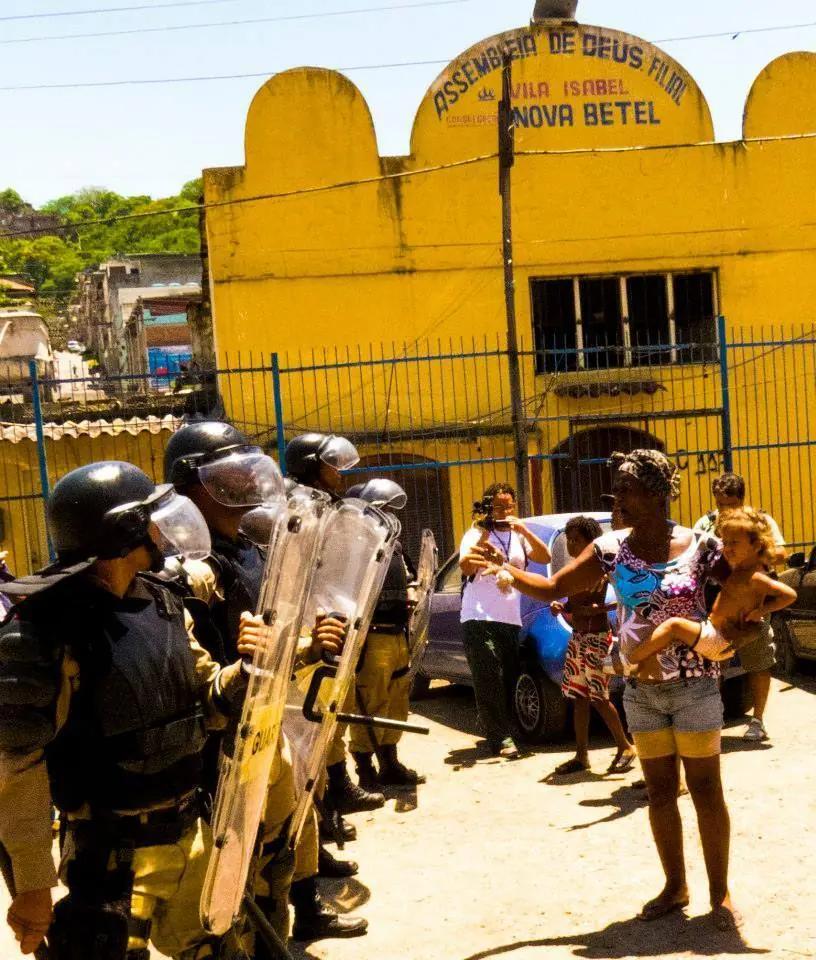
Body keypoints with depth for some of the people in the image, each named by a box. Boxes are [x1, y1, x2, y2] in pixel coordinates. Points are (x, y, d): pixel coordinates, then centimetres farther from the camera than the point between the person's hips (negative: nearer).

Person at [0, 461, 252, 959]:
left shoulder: (163, 604, 3)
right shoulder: (46, 630, -20)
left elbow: (206, 701, 11)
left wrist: (248, 667, -11)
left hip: (192, 832, 8)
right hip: (116, 852, -7)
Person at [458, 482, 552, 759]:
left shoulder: (519, 536, 14)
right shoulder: (476, 534, 0)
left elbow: (545, 557, 1)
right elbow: (466, 567, -15)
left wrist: (525, 531, -12)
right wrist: (484, 535, -21)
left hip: (511, 620, 6)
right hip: (480, 620, -5)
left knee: (507, 682, 9)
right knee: (490, 682, -10)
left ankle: (496, 733, 23)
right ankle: (501, 739, -11)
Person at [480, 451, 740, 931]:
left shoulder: (700, 546, -10)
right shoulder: (611, 549, -1)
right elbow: (553, 588, 1)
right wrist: (507, 569, -14)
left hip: (695, 684, -3)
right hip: (641, 689, 4)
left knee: (706, 790, 4)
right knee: (660, 792, 11)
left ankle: (720, 892, 15)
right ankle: (675, 886, 25)